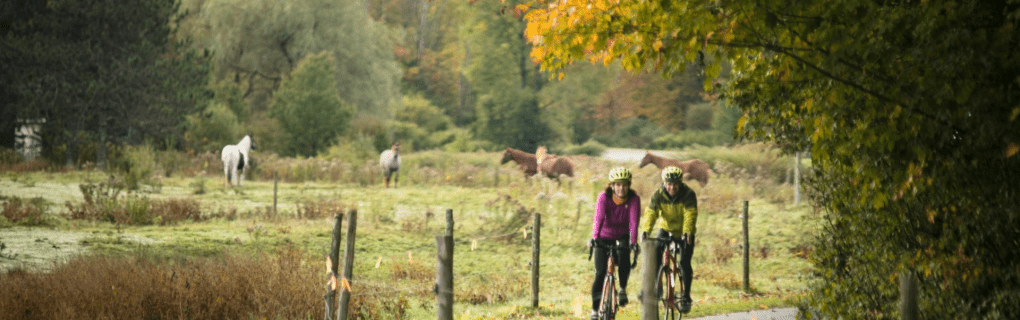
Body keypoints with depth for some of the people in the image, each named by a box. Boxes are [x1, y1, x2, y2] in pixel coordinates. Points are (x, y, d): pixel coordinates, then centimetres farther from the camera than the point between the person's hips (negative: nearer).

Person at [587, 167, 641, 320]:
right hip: (604, 238, 0)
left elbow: (634, 221, -29)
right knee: (600, 273, -7)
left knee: (624, 259, -30)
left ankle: (623, 289, -5)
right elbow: (598, 218, -33)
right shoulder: (604, 197, -20)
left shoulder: (634, 199, -18)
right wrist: (594, 238, -48)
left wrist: (633, 242, -42)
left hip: (622, 237, 0)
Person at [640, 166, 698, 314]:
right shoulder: (658, 195, -16)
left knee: (685, 262, -13)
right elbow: (650, 212, -26)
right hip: (666, 228, 2)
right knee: (655, 251, -21)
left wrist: (687, 232, -51)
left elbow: (690, 214, -33)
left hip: (684, 232, -2)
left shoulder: (689, 195, -22)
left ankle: (686, 297, -1)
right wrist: (645, 230, -44)